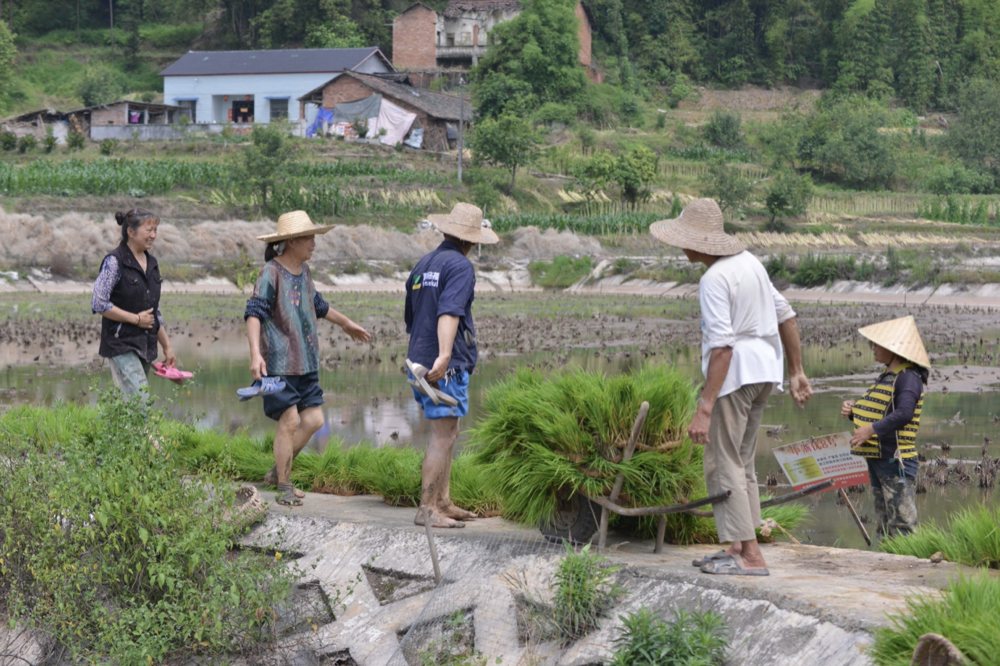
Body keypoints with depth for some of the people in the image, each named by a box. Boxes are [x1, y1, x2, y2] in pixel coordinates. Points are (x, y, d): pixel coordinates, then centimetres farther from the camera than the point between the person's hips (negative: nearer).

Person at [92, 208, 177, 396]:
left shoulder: (151, 263, 13)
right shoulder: (114, 262, -9)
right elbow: (99, 304, -15)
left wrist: (167, 346, 18)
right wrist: (136, 319, -12)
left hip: (146, 345, 7)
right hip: (121, 344, -7)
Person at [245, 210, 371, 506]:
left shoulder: (304, 271, 14)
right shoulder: (271, 273, -12)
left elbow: (317, 305, 32)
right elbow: (254, 313, -21)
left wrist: (347, 324, 45)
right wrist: (255, 354, -33)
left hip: (306, 363, 8)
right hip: (279, 362, -8)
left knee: (313, 419, 5)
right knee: (290, 421, -8)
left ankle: (277, 472, 21)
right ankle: (284, 488, 4)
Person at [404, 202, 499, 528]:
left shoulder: (422, 265, 16)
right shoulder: (460, 266, -10)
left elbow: (410, 318, 25)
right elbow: (449, 312, -25)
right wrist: (444, 355, -35)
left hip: (420, 362, 9)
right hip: (447, 367, -9)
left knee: (446, 434, 16)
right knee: (443, 435, -7)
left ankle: (443, 502, 19)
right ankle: (427, 508, -8)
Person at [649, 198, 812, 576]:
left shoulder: (714, 280, -17)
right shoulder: (748, 261, 11)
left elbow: (722, 346, -24)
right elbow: (786, 315, 16)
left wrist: (704, 410, -26)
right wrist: (796, 372, 22)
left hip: (735, 372, -10)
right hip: (765, 369, 10)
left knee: (724, 462, -5)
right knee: (742, 460, 17)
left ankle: (750, 556, -8)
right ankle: (738, 546, 21)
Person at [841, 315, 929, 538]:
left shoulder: (908, 378, -13)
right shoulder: (885, 377, 17)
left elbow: (903, 414, -26)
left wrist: (871, 429, -26)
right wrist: (853, 410, 4)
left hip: (896, 460, -10)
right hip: (877, 458, 10)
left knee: (902, 521, -11)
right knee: (884, 521, 15)